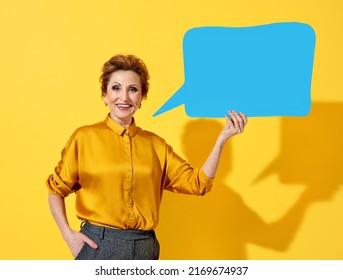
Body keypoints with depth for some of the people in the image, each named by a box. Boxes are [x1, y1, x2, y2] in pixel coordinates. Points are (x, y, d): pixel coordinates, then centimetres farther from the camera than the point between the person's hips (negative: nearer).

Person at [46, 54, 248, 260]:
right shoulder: (85, 137, -2)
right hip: (98, 245, -3)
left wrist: (222, 138, -4)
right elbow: (56, 189, 4)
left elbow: (197, 183, 3)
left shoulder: (156, 145, 7)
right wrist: (68, 234, -7)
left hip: (145, 248, 3)